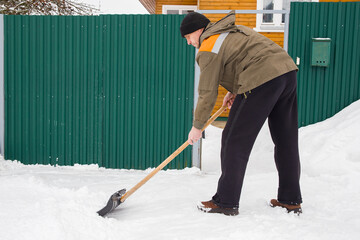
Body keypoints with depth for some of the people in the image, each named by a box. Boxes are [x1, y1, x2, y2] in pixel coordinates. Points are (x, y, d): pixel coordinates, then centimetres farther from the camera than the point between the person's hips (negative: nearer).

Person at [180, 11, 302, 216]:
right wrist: (235, 91, 25)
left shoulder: (208, 49, -2)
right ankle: (291, 201, 24)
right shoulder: (232, 30, 25)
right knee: (286, 141, 14)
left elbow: (207, 92, -3)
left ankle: (226, 202, 7)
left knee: (235, 141, 0)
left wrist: (197, 126, 7)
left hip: (262, 82, -10)